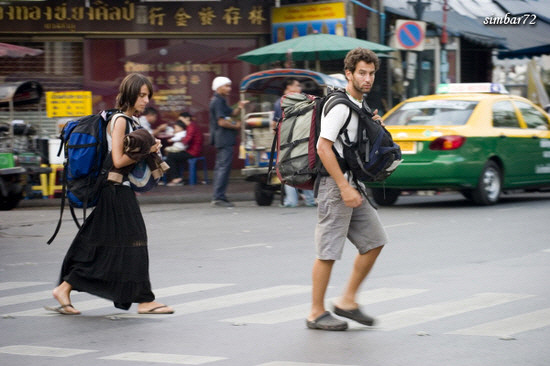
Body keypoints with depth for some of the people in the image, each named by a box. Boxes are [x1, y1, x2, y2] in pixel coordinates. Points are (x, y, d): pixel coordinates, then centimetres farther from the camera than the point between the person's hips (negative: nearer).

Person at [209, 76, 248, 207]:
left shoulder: (220, 101, 19)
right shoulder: (217, 102, -14)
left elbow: (231, 114, 21)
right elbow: (221, 122, -20)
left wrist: (239, 108, 2)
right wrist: (236, 126, -8)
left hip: (222, 141, 11)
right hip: (224, 140, -11)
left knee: (221, 167, 13)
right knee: (223, 167, -12)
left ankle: (218, 197, 17)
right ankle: (218, 197, -13)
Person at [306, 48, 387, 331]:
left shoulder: (360, 107, 16)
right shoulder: (339, 106, -14)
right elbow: (324, 148, -21)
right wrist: (345, 188, -23)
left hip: (353, 186, 10)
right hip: (335, 185, -10)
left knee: (374, 241, 9)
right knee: (328, 251, -5)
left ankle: (347, 301, 15)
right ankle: (316, 313, 3)